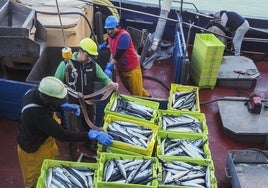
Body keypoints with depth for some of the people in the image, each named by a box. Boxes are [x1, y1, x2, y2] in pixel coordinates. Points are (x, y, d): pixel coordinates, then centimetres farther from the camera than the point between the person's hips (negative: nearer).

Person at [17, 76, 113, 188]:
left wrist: (64, 106, -9)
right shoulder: (36, 114, -43)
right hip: (33, 149, -8)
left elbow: (48, 105, 6)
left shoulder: (35, 92, -18)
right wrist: (92, 135, -40)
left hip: (42, 139, 8)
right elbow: (62, 135, -39)